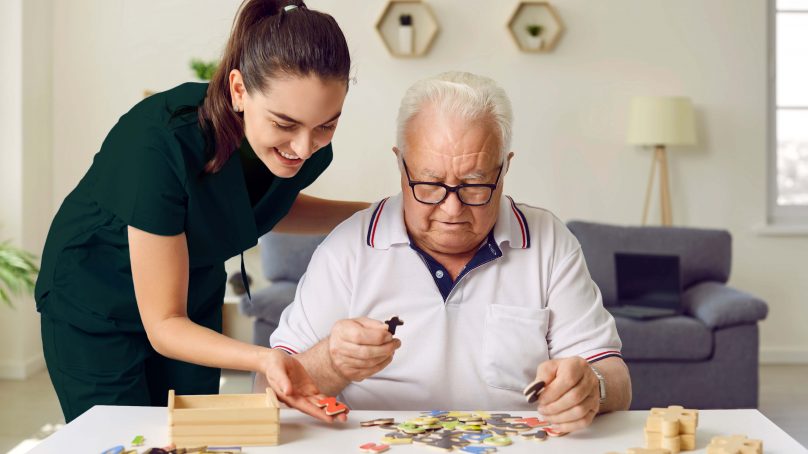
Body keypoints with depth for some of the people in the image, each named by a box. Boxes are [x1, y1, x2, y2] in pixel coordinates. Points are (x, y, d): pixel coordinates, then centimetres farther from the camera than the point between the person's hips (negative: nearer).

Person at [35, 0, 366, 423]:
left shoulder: (309, 145, -19)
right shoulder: (163, 146, -37)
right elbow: (163, 325, -28)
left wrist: (371, 213, -8)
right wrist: (265, 359, -45)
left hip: (195, 301, 5)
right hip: (95, 312, -5)